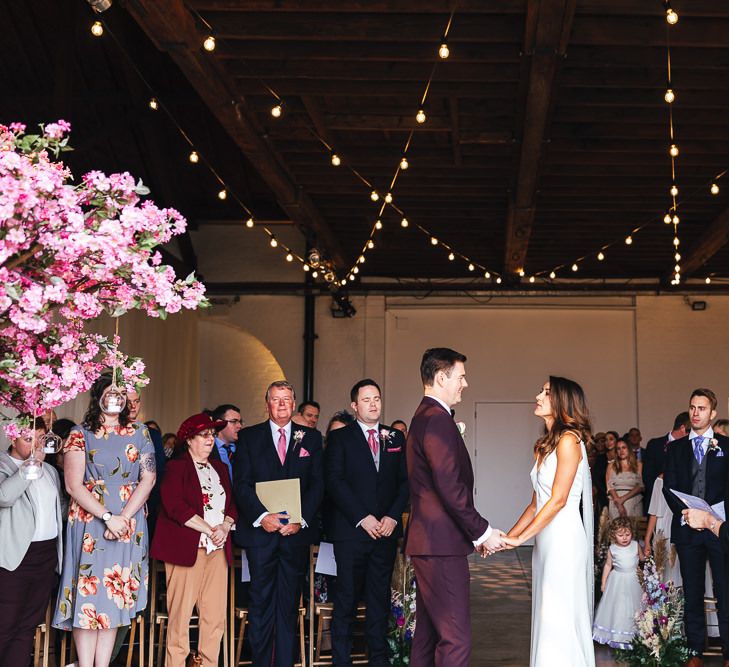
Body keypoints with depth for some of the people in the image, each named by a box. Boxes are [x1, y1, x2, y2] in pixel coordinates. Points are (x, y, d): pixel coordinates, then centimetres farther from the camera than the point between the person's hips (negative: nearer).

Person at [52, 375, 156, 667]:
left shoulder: (139, 432, 8)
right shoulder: (80, 434, 2)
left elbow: (148, 479, 1)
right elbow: (73, 485, -5)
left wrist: (124, 517, -11)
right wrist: (108, 517, -15)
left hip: (130, 521, 2)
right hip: (89, 521, -2)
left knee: (115, 593, 2)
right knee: (88, 591, -4)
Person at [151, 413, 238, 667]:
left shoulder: (220, 468, 20)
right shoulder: (176, 467, 1)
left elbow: (232, 505, 17)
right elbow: (175, 506, -11)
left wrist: (225, 526, -4)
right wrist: (209, 530, -11)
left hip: (217, 549, 6)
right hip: (187, 548, -5)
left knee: (215, 615, 2)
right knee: (181, 613, -7)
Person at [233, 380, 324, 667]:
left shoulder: (311, 438, 10)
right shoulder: (249, 437, 8)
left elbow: (317, 484, 4)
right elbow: (241, 484, 0)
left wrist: (301, 519, -9)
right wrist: (261, 516, -14)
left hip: (297, 531, 1)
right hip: (260, 530, -1)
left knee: (289, 603, 5)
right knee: (261, 602, 0)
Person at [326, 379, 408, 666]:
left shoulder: (395, 438, 13)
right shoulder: (339, 437, 2)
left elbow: (405, 481, 10)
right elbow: (335, 482, -7)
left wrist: (393, 516, -4)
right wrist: (362, 518, -13)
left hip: (386, 531, 3)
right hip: (351, 531, -3)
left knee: (380, 597, 8)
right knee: (346, 598, 0)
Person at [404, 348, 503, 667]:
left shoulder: (423, 417, 17)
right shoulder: (437, 420, -16)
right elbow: (450, 488, -22)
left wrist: (474, 533, 16)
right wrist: (483, 532, -12)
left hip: (426, 542, 11)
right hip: (441, 545, -11)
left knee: (428, 633, 15)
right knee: (456, 640, -8)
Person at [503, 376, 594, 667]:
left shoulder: (568, 440, -10)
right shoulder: (545, 445, 15)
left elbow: (558, 500, -15)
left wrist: (520, 538, -13)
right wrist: (508, 536, 7)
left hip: (564, 539, -8)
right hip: (546, 541, 8)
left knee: (560, 618, -4)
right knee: (547, 617, 10)